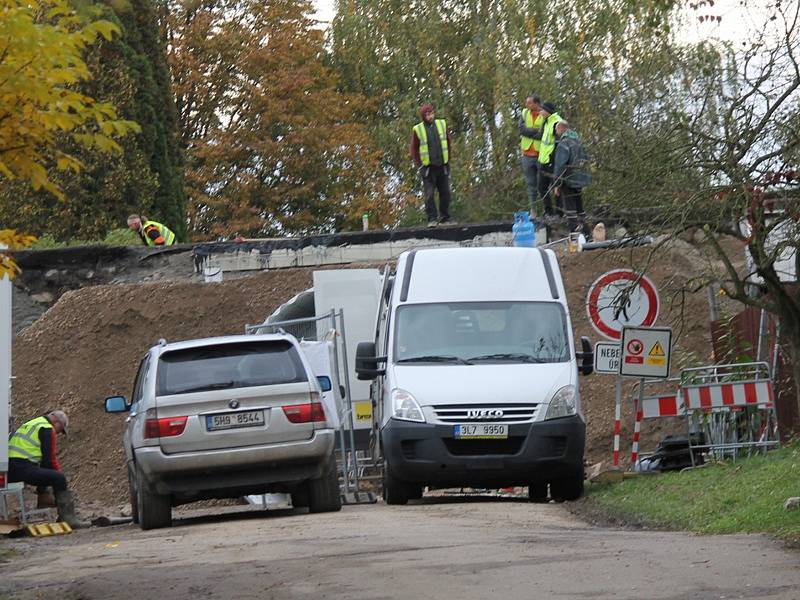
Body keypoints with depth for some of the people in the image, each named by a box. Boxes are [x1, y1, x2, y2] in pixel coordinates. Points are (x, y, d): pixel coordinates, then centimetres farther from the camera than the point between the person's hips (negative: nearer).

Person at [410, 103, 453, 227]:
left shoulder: (442, 125, 4)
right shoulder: (417, 130, -3)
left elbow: (449, 143, 12)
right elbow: (414, 150, 2)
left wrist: (448, 159, 5)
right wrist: (419, 165, -5)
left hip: (443, 166, 3)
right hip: (428, 168, -3)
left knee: (445, 192, 5)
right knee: (429, 195, -6)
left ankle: (445, 217, 16)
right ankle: (432, 219, -4)